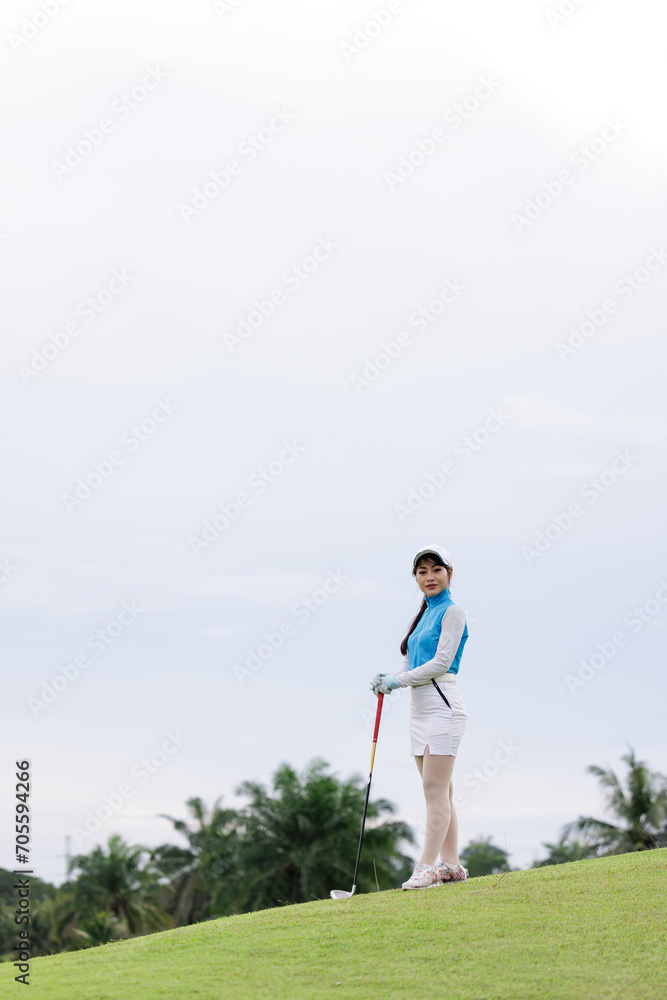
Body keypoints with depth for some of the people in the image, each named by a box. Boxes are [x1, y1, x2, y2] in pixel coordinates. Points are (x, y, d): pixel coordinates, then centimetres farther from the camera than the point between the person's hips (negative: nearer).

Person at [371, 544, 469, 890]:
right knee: (440, 791, 8)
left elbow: (441, 663, -15)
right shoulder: (424, 614, 20)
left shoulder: (452, 613, -6)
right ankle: (450, 865, 11)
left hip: (442, 706, -9)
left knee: (435, 788, -11)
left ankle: (427, 867, -14)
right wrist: (389, 680, 1)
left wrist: (398, 680, -11)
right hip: (419, 709, 9)